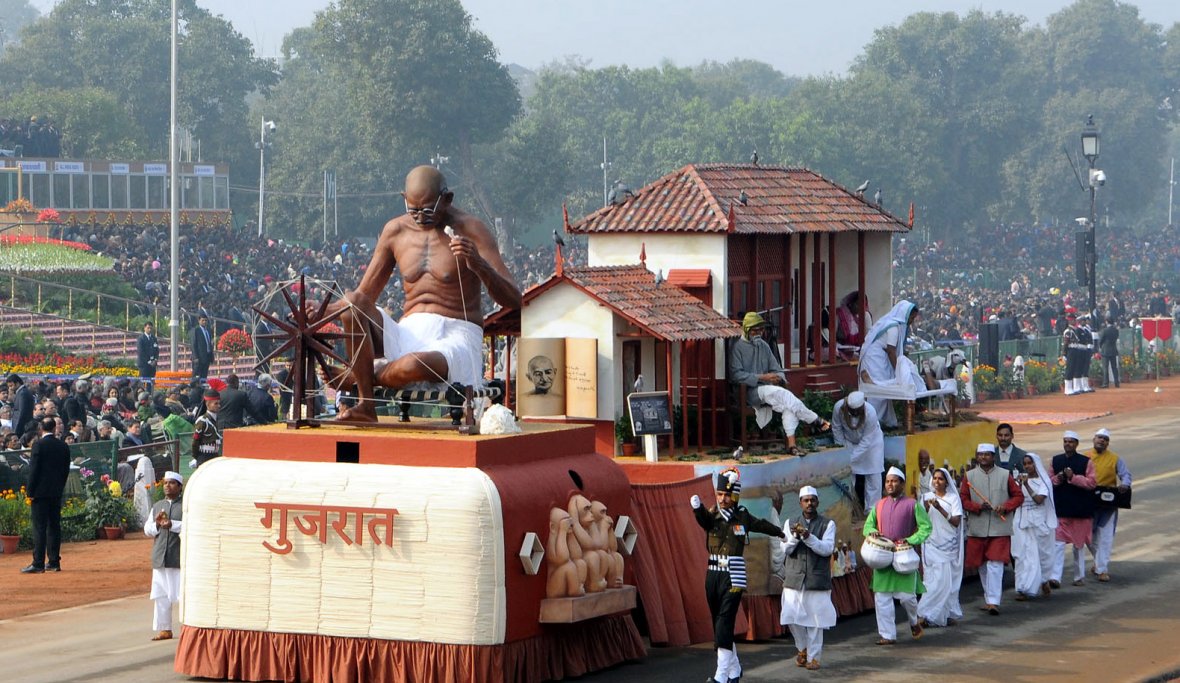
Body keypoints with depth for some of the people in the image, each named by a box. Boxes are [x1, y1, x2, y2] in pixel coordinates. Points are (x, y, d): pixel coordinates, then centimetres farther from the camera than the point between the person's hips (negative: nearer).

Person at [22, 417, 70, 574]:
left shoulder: (39, 445, -11)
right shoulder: (63, 447, 7)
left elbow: (34, 469, -12)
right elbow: (66, 470, 10)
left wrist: (30, 491, -6)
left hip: (41, 491, -6)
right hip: (57, 493, 6)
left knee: (39, 528, -6)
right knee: (54, 527, 11)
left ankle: (38, 564, -9)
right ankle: (54, 562, 13)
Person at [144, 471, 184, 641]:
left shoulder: (186, 505, -1)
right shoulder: (157, 506, 18)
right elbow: (147, 529, 15)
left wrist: (172, 524, -23)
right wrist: (157, 524, -6)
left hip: (180, 558, -6)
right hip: (160, 558, 6)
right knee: (161, 596, 8)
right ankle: (164, 629, 16)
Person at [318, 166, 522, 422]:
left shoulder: (471, 230, -2)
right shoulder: (396, 231, 10)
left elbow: (513, 300, -9)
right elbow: (364, 296, 17)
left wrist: (479, 265, -27)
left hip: (456, 338, -4)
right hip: (408, 335, 5)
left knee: (412, 366, -40)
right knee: (352, 303, -24)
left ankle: (354, 377, -6)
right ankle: (365, 405, -25)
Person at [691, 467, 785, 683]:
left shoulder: (743, 517, 1)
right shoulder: (712, 516, 1)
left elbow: (762, 525, 21)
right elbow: (703, 518, -23)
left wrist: (780, 533, 41)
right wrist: (697, 507, -48)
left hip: (733, 577, -3)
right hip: (713, 575, 3)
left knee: (725, 623, -14)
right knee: (719, 625, 11)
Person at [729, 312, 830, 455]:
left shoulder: (764, 346, 17)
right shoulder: (737, 348, -2)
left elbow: (777, 369, 19)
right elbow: (736, 375, -13)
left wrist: (779, 377, -8)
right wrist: (762, 377, -19)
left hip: (766, 389, 6)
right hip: (749, 392, -6)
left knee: (787, 403, -27)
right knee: (782, 394, -31)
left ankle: (791, 444, -33)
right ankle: (817, 421, -23)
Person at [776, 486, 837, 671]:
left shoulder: (827, 524, 2)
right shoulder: (790, 523, 10)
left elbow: (828, 549, -9)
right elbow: (785, 548, 3)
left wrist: (808, 536, -21)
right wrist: (795, 536, -16)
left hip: (818, 580, -2)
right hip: (794, 579, 2)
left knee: (815, 621, -1)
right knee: (792, 618, 0)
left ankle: (813, 657, 10)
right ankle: (802, 648, 24)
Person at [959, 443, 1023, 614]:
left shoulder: (1005, 475, 3)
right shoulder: (969, 476, 6)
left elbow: (1018, 496, 6)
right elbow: (963, 499, 5)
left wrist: (1005, 507, -11)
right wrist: (978, 507, -13)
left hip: (999, 528, -2)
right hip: (977, 528, 2)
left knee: (995, 564, -11)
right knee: (982, 565, 10)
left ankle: (994, 601, -14)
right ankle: (988, 598, 24)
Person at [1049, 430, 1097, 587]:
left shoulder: (1086, 462, -2)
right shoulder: (1056, 460, 8)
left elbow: (1092, 483, -9)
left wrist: (1073, 477, -19)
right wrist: (1057, 479, -8)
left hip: (1080, 509, -2)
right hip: (1060, 508, 2)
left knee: (1079, 545, 10)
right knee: (1058, 544, -8)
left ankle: (1079, 576, 23)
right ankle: (1055, 577, -13)